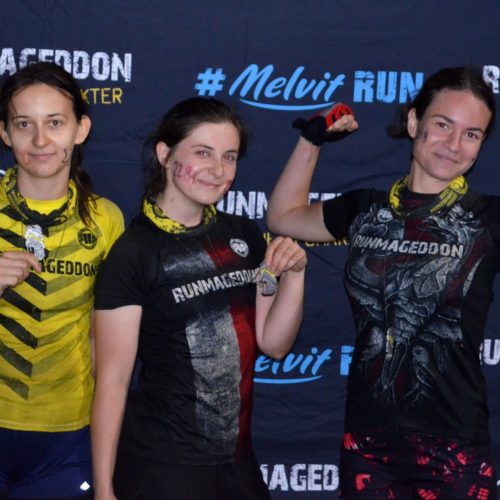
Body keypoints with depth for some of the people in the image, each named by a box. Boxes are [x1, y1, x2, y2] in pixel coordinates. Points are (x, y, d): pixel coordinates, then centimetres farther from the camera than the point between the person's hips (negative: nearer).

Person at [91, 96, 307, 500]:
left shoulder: (244, 235, 4)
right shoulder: (133, 253, -13)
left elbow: (274, 344, 8)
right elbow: (112, 381, -12)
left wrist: (293, 275, -8)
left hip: (237, 456, 6)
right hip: (162, 465, -6)